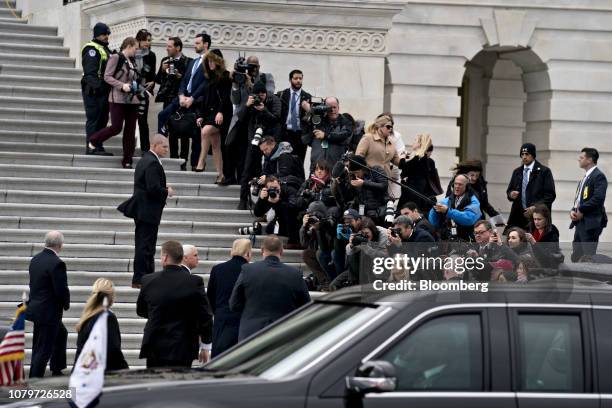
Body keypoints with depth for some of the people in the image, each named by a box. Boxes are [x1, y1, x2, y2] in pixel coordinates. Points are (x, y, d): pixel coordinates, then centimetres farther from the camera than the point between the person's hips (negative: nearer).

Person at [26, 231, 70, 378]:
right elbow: (62, 290, -22)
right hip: (49, 311, -9)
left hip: (35, 308, 9)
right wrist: (66, 304, 0)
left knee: (61, 334, 27)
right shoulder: (57, 263, -21)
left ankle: (57, 370, 35)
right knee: (44, 349, -1)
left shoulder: (35, 259, 5)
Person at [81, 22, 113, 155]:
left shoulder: (105, 49, 21)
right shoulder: (91, 49, -11)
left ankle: (98, 147, 18)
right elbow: (90, 71, -21)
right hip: (94, 90, -10)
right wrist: (96, 86, -29)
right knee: (93, 119, -9)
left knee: (102, 119, 12)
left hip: (103, 90, 10)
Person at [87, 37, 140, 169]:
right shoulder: (116, 58, -5)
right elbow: (107, 76, -11)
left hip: (132, 100, 7)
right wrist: (122, 86, -20)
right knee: (116, 127, -12)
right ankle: (92, 142, 10)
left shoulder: (131, 62, 16)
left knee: (130, 131, 3)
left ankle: (127, 161, 6)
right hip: (118, 99, -7)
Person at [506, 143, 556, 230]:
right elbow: (509, 190, 23)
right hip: (518, 216, 4)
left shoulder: (544, 171, 2)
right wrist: (511, 194, -2)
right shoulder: (517, 172, 18)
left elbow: (550, 195, -3)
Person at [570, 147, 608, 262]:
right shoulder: (585, 177, 20)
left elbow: (598, 198, -22)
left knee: (588, 257, -10)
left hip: (591, 222, -10)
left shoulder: (598, 176, -10)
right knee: (576, 257, 9)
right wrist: (573, 210, 5)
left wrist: (581, 210, -16)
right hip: (580, 222, 10)